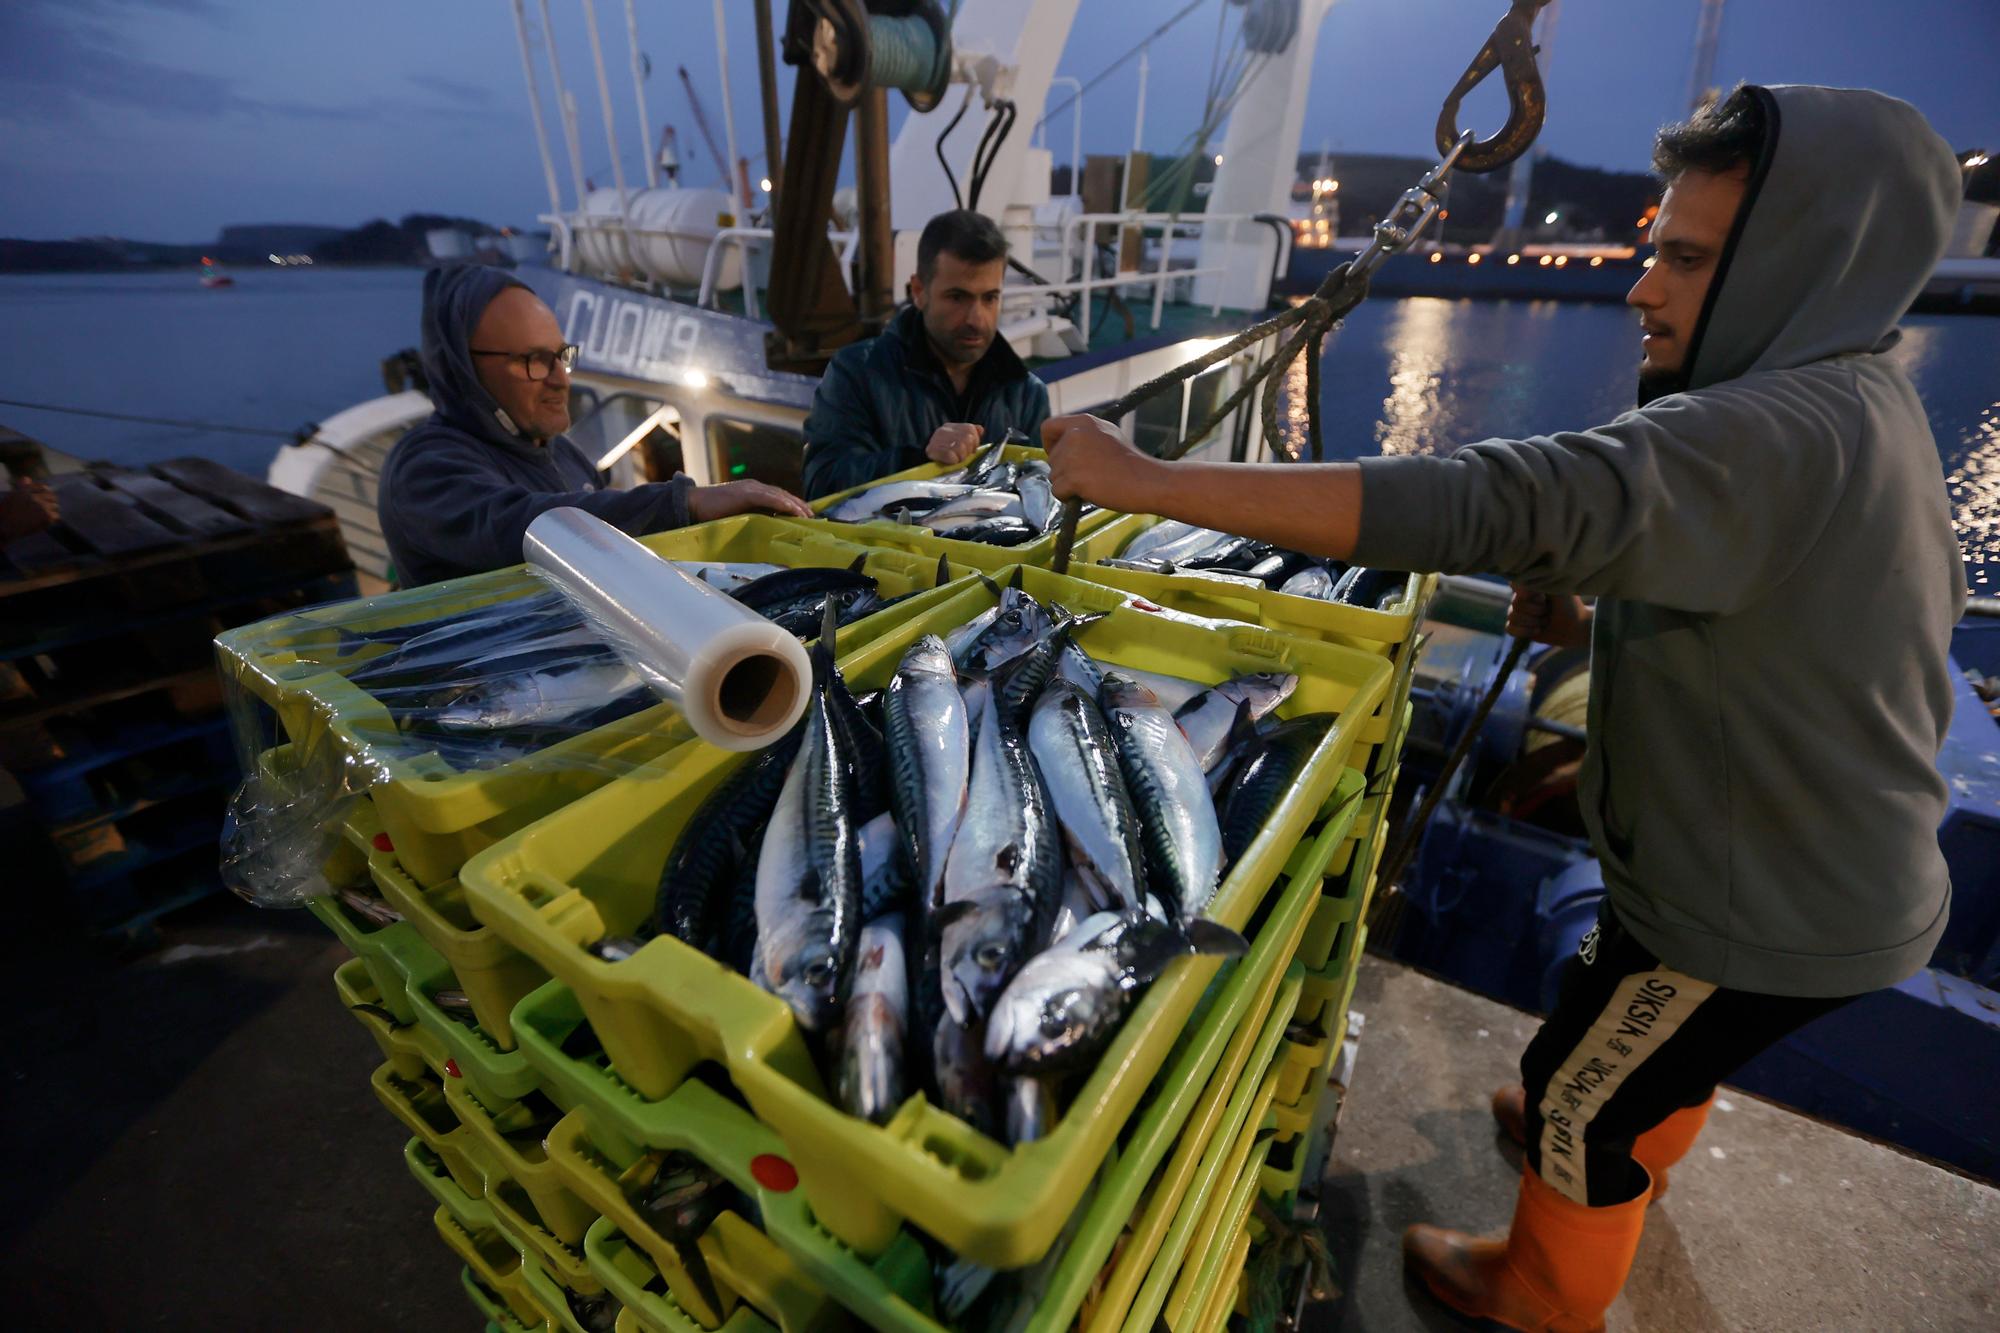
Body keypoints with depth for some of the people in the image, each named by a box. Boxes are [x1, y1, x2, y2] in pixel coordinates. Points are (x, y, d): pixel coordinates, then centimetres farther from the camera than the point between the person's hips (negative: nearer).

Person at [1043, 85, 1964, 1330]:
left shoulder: (1772, 434, -33)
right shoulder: (1872, 403, 0)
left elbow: (1480, 501, -47)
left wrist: (1145, 477, -47)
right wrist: (1608, 604, -3)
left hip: (1764, 912, -9)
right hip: (1854, 877, 9)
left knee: (1577, 1090, 14)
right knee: (1661, 1052, 33)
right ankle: (1630, 1161, 63)